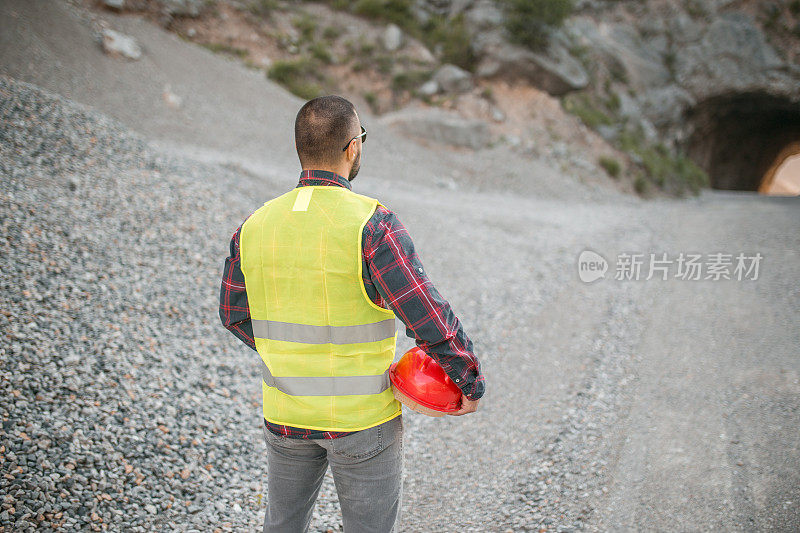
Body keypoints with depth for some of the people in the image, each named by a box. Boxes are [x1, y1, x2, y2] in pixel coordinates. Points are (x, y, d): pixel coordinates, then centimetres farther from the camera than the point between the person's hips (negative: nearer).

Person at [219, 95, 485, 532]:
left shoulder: (254, 227, -5)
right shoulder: (373, 225, -21)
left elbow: (235, 315, 7)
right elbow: (431, 320, -22)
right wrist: (472, 382, -6)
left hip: (284, 414, 4)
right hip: (363, 419, -4)